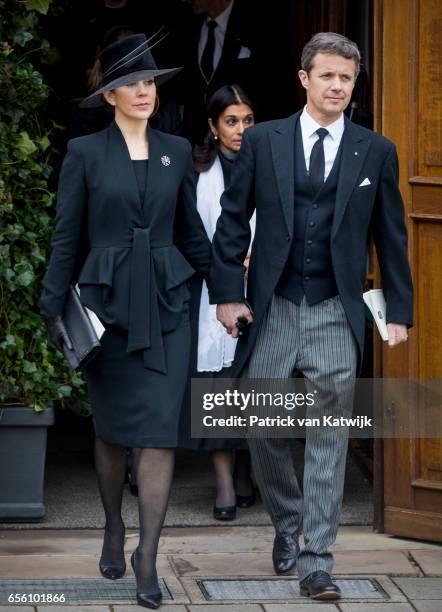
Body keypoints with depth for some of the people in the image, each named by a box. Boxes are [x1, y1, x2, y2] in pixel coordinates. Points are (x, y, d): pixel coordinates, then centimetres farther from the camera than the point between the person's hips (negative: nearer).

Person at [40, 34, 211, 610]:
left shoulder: (176, 151, 7)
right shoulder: (85, 152, -1)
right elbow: (65, 237, 0)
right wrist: (53, 308, -3)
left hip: (166, 304, 1)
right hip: (106, 302, -1)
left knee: (160, 430, -7)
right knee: (112, 427, 9)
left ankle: (148, 557, -6)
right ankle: (113, 530, 30)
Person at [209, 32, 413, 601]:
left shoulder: (376, 152, 4)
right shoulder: (262, 141, 3)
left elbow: (390, 236, 8)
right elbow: (232, 221, 5)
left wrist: (399, 311, 7)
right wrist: (227, 293, -2)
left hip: (335, 314, 0)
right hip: (272, 310, 1)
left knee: (329, 440, -2)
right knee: (264, 431, 7)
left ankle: (317, 562, 2)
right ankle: (287, 523, 32)